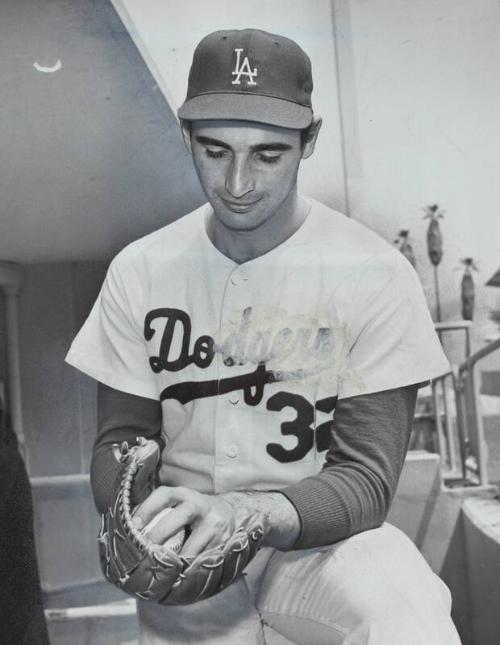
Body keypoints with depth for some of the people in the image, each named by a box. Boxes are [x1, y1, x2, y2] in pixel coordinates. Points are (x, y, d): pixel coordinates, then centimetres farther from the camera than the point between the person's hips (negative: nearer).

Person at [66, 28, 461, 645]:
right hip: (187, 551, 5)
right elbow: (121, 439, 2)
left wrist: (252, 515, -31)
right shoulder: (139, 270, -2)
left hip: (322, 541, -4)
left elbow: (365, 477, -11)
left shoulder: (377, 276, -11)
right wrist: (136, 519, -21)